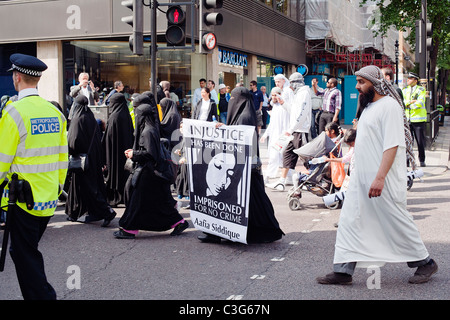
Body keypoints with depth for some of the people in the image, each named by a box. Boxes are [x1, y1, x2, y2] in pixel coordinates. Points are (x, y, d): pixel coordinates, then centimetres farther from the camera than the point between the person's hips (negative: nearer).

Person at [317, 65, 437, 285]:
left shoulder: (389, 105, -14)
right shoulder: (368, 106, 15)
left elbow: (392, 145, -21)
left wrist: (380, 177, -26)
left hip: (383, 179, -9)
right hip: (361, 177, 9)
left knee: (397, 221, 2)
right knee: (349, 221, 4)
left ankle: (425, 263, 21)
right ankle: (343, 271, 7)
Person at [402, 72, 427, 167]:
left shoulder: (421, 90, 2)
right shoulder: (404, 90, 14)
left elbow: (419, 103, -12)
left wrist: (407, 104, -6)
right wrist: (410, 102, -12)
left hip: (418, 119, -3)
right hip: (407, 119, 3)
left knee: (420, 141, 1)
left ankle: (422, 160, 12)